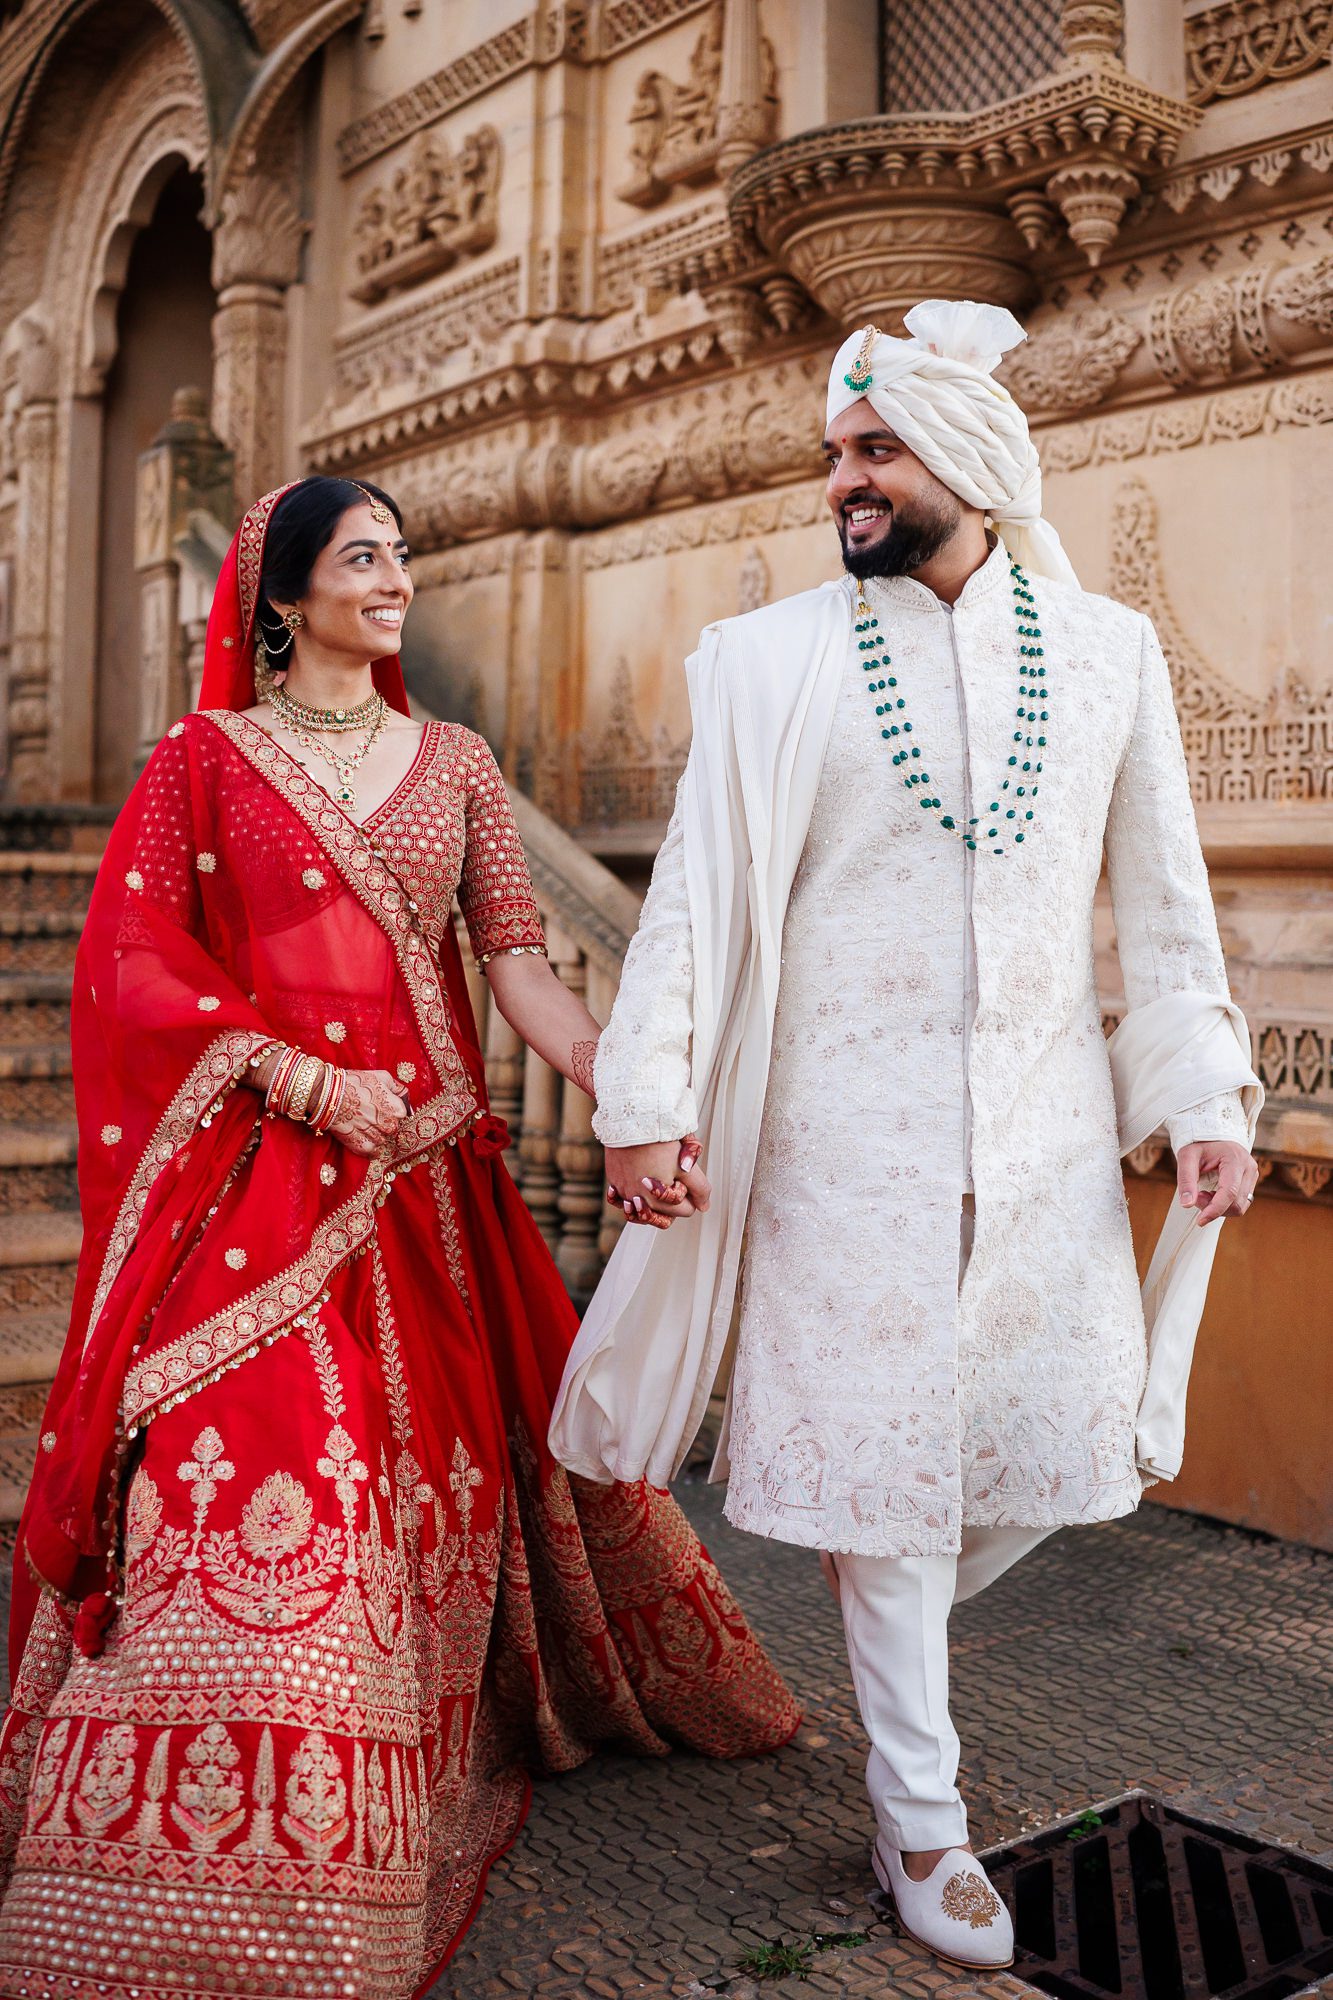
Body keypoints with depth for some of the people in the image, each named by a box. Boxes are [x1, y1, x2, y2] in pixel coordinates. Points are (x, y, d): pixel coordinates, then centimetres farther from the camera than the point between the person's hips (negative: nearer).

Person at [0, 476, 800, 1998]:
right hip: (252, 1168, -3)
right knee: (245, 1467, -13)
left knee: (435, 1451, 11)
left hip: (423, 1171, 3)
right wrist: (304, 1080, -15)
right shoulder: (204, 758, 5)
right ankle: (211, 1870, -1)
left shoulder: (455, 764, 12)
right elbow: (131, 964, -2)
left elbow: (518, 966, 4)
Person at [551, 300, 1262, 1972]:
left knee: (1071, 1429, 5)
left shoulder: (1108, 651, 6)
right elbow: (698, 889, -2)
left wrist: (1209, 1098, 5)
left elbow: (1163, 895, 9)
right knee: (888, 1443, 3)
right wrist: (649, 1096, -6)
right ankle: (919, 1819, 22)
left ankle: (895, 1617, 38)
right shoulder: (770, 659, -1)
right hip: (854, 1126, -2)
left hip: (1050, 1124, 3)